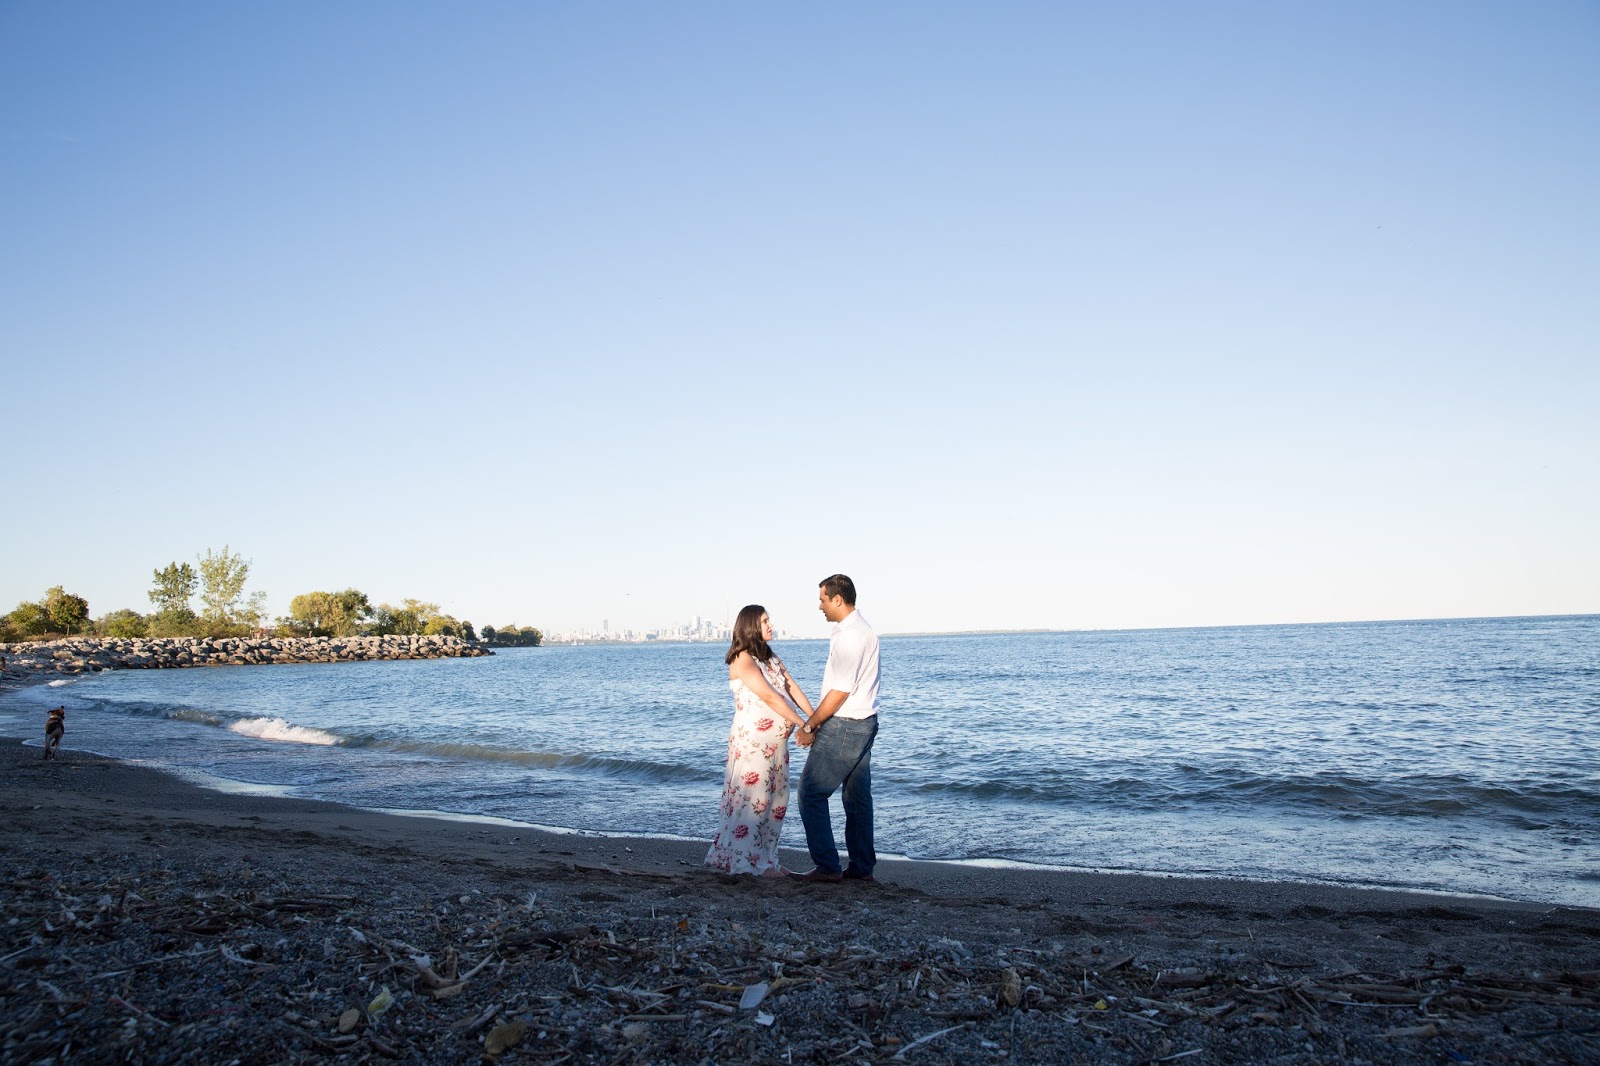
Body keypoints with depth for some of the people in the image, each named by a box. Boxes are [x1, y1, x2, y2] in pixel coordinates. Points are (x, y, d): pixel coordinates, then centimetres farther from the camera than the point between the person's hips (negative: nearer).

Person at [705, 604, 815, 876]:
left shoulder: (770, 657, 16)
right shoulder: (743, 659, -11)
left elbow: (791, 687, 7)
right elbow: (770, 697, -18)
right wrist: (802, 724, -18)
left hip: (776, 740, 9)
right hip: (752, 739, -9)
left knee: (776, 800, 11)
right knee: (753, 799, -5)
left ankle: (766, 858, 19)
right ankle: (747, 862, 3)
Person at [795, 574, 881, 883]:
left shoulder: (849, 635, -19)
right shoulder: (862, 629, 13)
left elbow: (840, 692, -20)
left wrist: (809, 726, -12)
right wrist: (815, 721, 11)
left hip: (843, 726, -10)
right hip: (864, 722, 10)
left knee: (811, 792, -3)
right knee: (858, 795, 13)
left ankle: (827, 866, -1)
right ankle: (862, 866, 18)